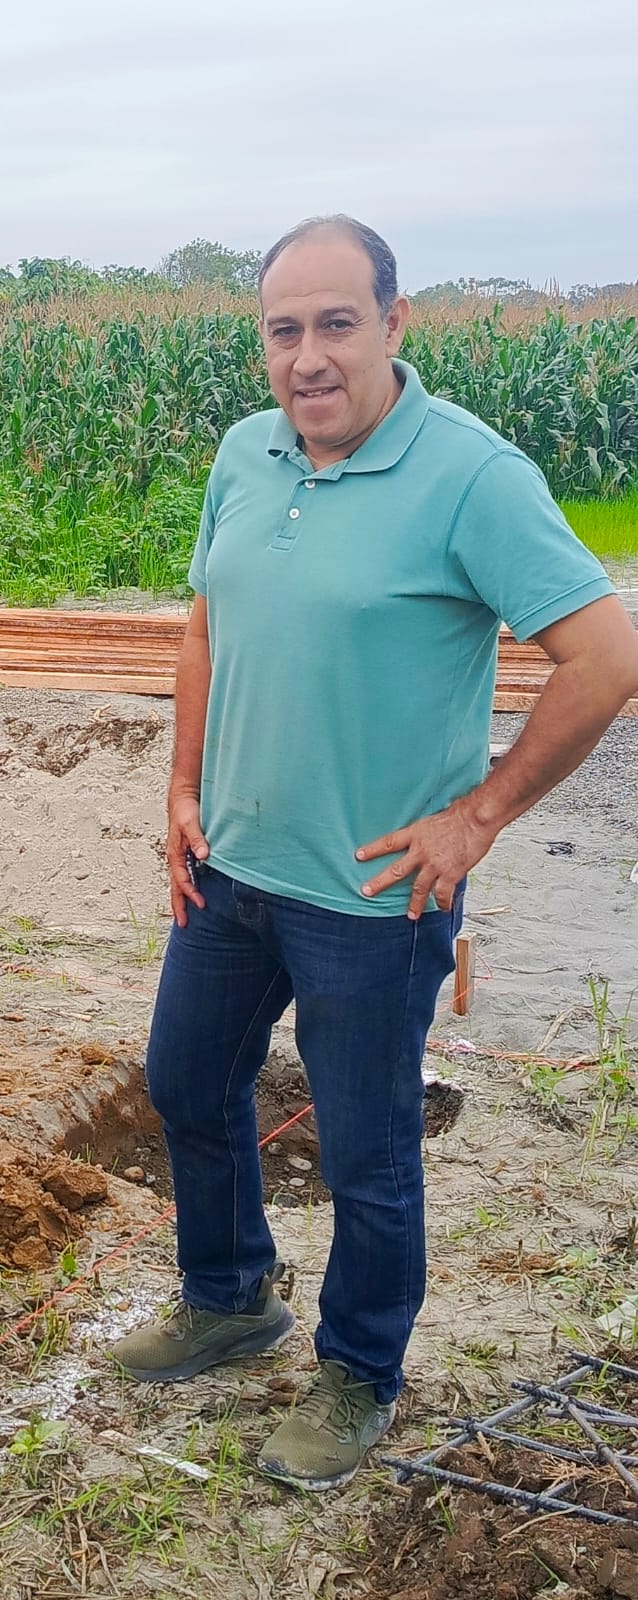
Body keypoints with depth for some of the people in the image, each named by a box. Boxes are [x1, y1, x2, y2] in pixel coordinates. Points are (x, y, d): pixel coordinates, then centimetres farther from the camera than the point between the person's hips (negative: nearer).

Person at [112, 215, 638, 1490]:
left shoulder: (470, 476, -20)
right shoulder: (245, 455, 1)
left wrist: (478, 815, -18)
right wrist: (185, 789, 7)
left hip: (371, 897, -7)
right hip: (228, 865, 7)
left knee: (367, 1159, 10)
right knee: (186, 1087, 23)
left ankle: (358, 1379, 36)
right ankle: (229, 1301, 48)